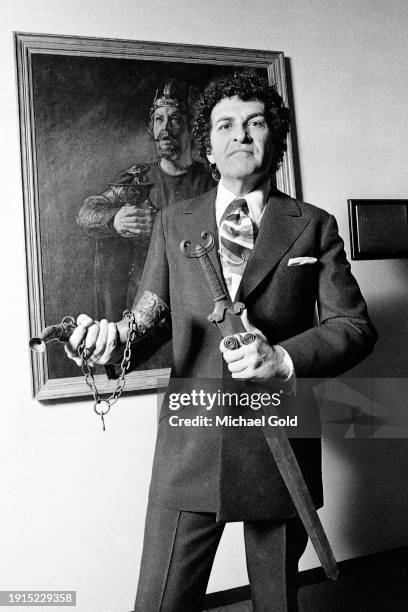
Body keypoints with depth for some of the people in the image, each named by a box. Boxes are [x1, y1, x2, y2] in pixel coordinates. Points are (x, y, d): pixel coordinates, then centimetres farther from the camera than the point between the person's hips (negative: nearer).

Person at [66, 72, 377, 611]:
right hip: (190, 449, 1)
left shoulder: (314, 227, 3)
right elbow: (150, 315, 6)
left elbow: (355, 326, -1)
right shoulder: (173, 223, 8)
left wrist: (285, 358, -19)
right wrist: (115, 337, -17)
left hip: (280, 449, 0)